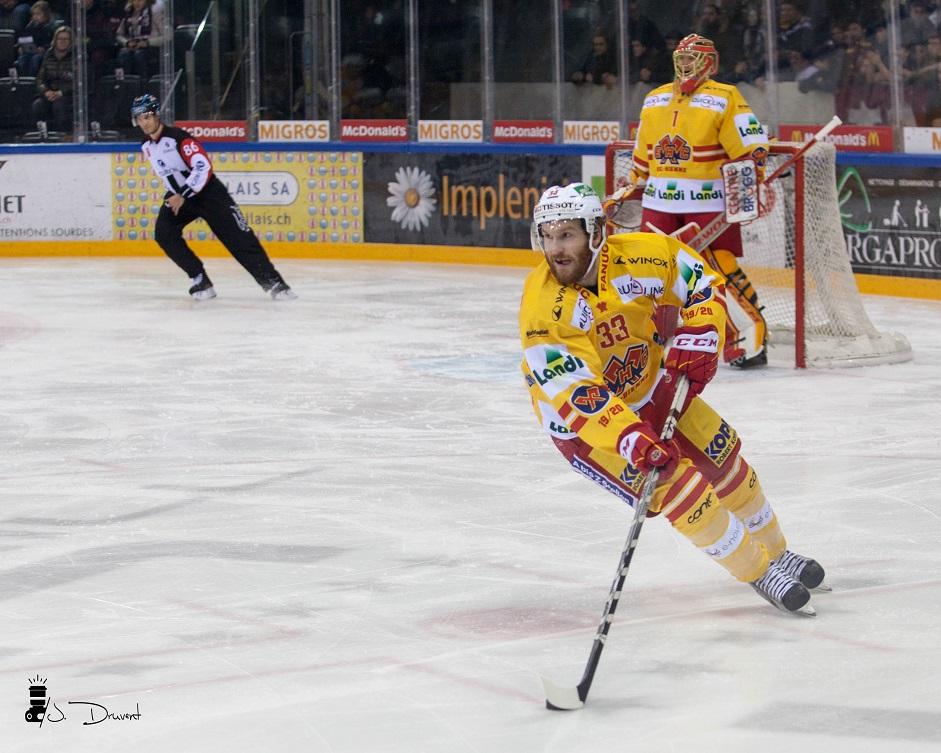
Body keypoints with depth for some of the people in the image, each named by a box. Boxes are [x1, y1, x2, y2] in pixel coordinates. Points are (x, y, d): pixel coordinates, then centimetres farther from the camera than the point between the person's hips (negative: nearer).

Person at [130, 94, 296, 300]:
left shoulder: (178, 137, -22)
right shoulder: (146, 146, 3)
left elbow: (203, 167, -28)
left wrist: (184, 195, -31)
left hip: (208, 192, -7)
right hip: (177, 195, 7)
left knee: (237, 237, -12)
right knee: (163, 233, -16)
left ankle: (272, 282, -11)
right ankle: (200, 280, -8)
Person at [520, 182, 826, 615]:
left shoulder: (637, 257, -22)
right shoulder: (542, 310, -32)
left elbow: (701, 280, -4)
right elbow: (576, 393, -37)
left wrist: (698, 337, -21)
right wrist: (631, 440, -48)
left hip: (651, 387, 5)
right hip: (583, 421, -5)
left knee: (724, 460, 11)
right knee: (679, 490, -15)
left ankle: (776, 553, 38)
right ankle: (760, 573, 6)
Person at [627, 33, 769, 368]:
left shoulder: (724, 99, -6)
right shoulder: (655, 100, 15)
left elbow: (752, 147, -11)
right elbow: (643, 154, 24)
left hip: (709, 202, -6)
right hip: (661, 202, 6)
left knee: (722, 270, -10)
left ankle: (752, 337, -3)